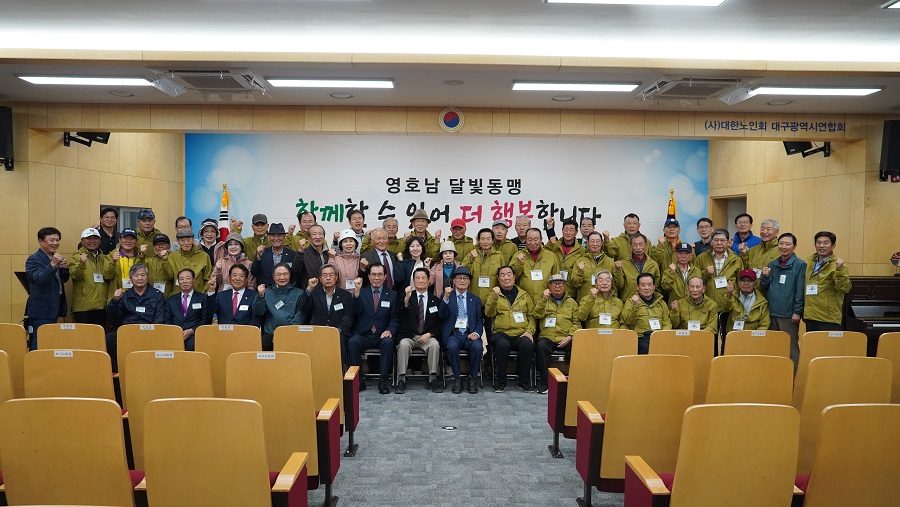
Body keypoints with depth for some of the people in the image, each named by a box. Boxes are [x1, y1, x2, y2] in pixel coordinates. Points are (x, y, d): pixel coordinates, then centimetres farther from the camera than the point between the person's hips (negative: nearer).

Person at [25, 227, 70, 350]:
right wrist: (53, 264, -34)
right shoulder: (33, 260, -10)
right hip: (41, 309, -8)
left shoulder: (56, 258, 14)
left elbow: (63, 279, 14)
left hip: (54, 307, 8)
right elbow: (39, 278, -23)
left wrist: (65, 267, -6)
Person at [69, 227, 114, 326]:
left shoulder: (104, 258, 14)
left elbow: (108, 275, -2)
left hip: (102, 306, 4)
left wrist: (112, 262, -19)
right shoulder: (76, 257, 2)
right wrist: (81, 264, -31)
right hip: (83, 306, -4)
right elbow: (75, 276, -13)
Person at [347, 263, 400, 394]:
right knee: (352, 342, -30)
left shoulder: (392, 295, 11)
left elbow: (395, 318, 7)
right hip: (362, 335, 0)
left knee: (388, 342, -33)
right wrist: (357, 292, -19)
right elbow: (355, 312, -7)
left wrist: (389, 330, -13)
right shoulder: (361, 292, 10)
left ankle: (384, 379, -24)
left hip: (382, 336, 0)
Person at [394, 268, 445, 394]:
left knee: (435, 344, -31)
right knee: (404, 344, -33)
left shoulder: (435, 300, 14)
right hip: (408, 336, -1)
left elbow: (439, 323, 12)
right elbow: (399, 315, -8)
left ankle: (432, 379, -23)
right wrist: (407, 299, -24)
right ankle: (401, 380, -28)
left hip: (427, 337, 1)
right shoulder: (407, 297, 9)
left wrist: (429, 334, -7)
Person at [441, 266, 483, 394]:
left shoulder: (475, 299, 18)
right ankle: (457, 378, -16)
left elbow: (480, 321, 13)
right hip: (453, 334, -1)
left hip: (470, 334, 1)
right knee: (452, 346, -34)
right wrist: (446, 298, -19)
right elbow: (442, 316, -4)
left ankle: (473, 378, -11)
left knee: (477, 347, -31)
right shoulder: (446, 297, 12)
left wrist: (476, 333, -7)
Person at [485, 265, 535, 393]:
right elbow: (489, 313, -1)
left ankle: (524, 381, -13)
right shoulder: (494, 294, 15)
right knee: (502, 345, -36)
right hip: (501, 333, -1)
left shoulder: (524, 295, 20)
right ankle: (500, 381, -16)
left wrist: (529, 331, -2)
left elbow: (532, 316, 16)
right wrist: (494, 297, -17)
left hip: (521, 334, 1)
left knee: (528, 345, -32)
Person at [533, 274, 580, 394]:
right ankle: (544, 381, -22)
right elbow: (537, 315, 2)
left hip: (566, 339, 1)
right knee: (541, 346, -33)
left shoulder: (572, 302, 20)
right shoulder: (544, 300, 20)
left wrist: (570, 336, -5)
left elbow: (577, 323, 11)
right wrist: (543, 299, -7)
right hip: (547, 337, 0)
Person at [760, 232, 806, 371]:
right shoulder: (772, 264, 13)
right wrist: (765, 276, -5)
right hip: (772, 312, 6)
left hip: (789, 313, -5)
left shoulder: (800, 265, -3)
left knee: (791, 348, 0)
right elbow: (764, 287, 15)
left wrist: (797, 312, -13)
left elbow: (800, 290, -8)